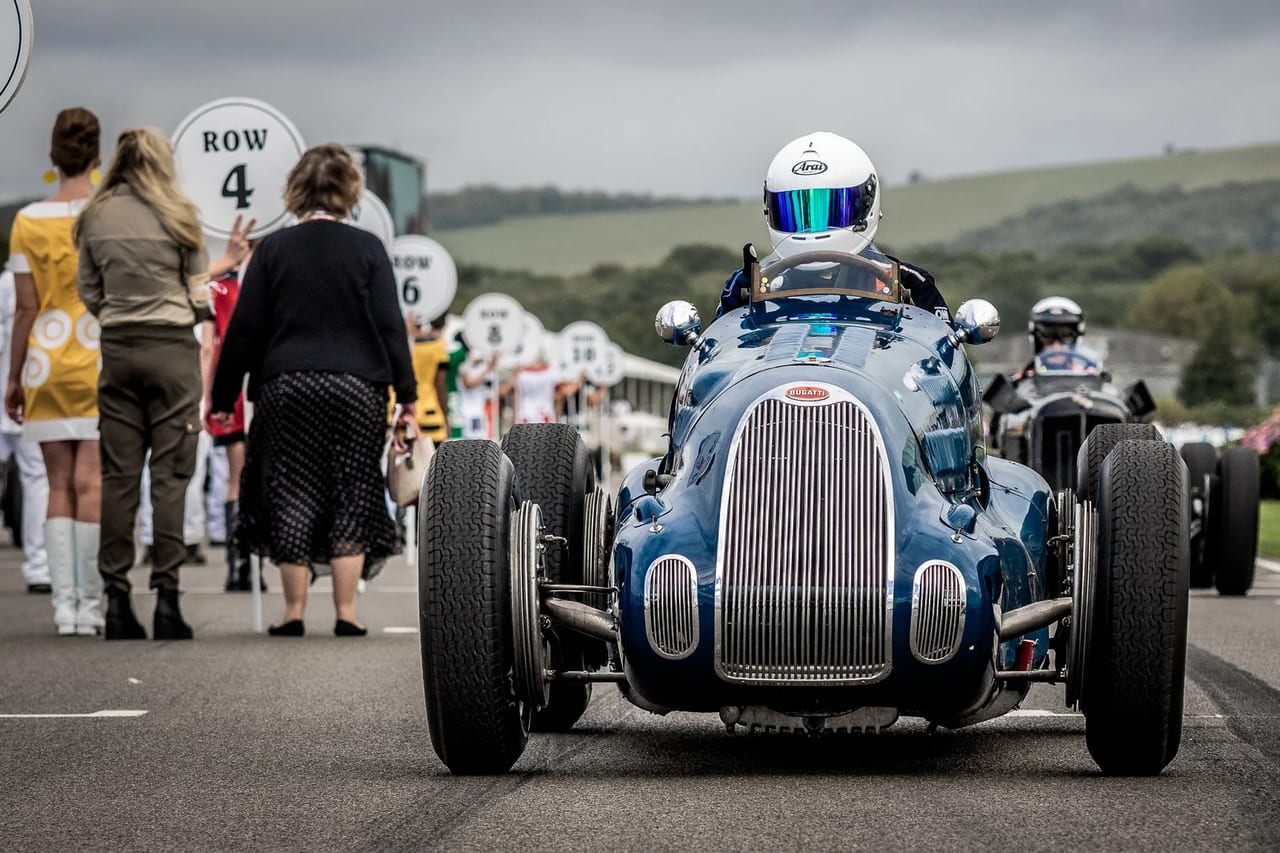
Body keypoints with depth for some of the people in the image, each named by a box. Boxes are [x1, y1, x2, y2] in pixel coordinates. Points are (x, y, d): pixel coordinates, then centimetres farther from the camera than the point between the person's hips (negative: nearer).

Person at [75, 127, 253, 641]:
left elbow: (89, 295, 10)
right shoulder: (178, 216, -2)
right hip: (171, 348, -3)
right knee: (170, 474, -2)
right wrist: (225, 265, 17)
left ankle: (116, 598, 1)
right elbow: (198, 298, 0)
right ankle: (166, 595, -6)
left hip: (117, 349, 3)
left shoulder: (94, 219, 7)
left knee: (118, 475, 4)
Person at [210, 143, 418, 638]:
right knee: (352, 497, 5)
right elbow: (390, 326, -2)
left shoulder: (273, 249, 2)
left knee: (290, 497, 6)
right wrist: (407, 397, 3)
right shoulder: (367, 249, 0)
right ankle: (346, 613, 3)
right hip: (357, 390, 0)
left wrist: (223, 398, 10)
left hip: (285, 388, 0)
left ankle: (294, 612, 5)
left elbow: (244, 330, 3)